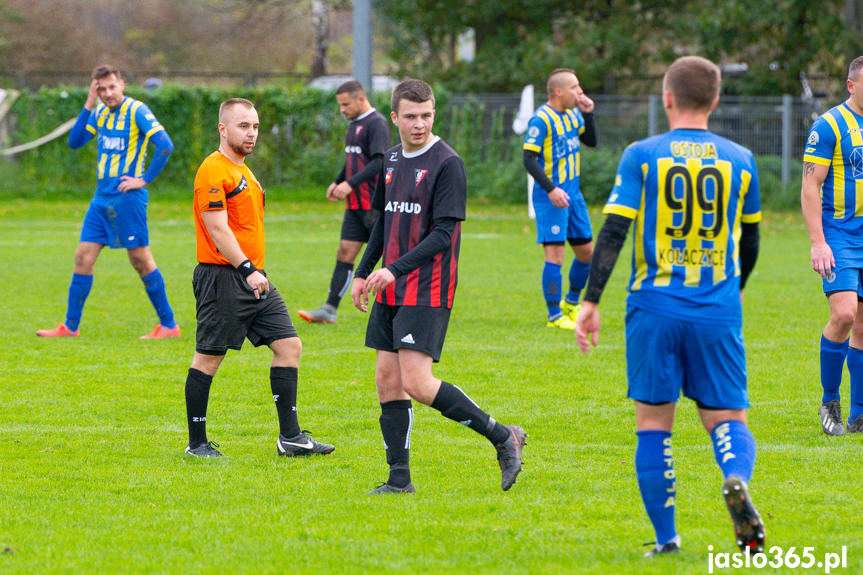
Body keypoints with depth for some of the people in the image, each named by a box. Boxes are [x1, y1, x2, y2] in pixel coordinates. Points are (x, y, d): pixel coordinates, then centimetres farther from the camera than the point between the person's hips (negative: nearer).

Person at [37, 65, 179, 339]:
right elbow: (75, 141, 6)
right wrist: (88, 106, -2)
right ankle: (70, 326, 10)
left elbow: (165, 145, -18)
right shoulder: (100, 113, 11)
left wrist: (144, 180, -16)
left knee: (141, 260, -3)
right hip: (101, 198, 7)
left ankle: (169, 325, 4)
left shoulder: (137, 111, -10)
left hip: (127, 197, -7)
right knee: (83, 257, 4)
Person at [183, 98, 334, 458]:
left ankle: (290, 436, 5)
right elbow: (217, 229, -20)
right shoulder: (213, 171, -12)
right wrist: (247, 270, -26)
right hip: (222, 278, -10)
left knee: (288, 345, 2)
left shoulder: (243, 171, 19)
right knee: (207, 359, -2)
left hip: (253, 277, 10)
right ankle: (197, 443, 6)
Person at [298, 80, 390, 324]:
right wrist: (337, 182, 16)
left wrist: (350, 183, -24)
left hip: (374, 204, -9)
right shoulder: (354, 124, 16)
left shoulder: (377, 123, -13)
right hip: (355, 204, 9)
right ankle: (329, 310, -1)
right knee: (345, 254, 2)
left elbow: (380, 162, -21)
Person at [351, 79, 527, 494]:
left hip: (427, 291, -8)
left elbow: (443, 234, -16)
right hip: (391, 290, 8)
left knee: (417, 382, -15)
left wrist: (395, 269, -24)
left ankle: (503, 437, -2)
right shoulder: (392, 160, 12)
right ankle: (399, 478, 10)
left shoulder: (447, 164, -11)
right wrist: (363, 273, 20)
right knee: (387, 379, 4)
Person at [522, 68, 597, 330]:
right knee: (555, 254, -10)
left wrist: (587, 114, 2)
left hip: (572, 193, 8)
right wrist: (551, 189, -26)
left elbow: (591, 141, 18)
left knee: (586, 252, 12)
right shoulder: (541, 119, -15)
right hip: (550, 197, -8)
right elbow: (529, 159, -18)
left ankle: (571, 303, 32)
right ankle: (555, 316, -3)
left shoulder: (572, 114, 9)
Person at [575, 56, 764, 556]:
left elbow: (613, 232, -8)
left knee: (654, 423, 8)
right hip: (718, 310, 1)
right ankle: (737, 479, -28)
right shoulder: (741, 160, 7)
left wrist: (591, 301, -5)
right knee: (727, 418, 5)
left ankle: (665, 538, 6)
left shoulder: (642, 156, -1)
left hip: (655, 308, -1)